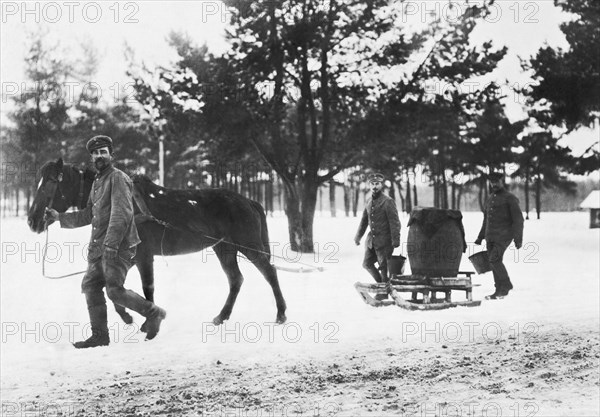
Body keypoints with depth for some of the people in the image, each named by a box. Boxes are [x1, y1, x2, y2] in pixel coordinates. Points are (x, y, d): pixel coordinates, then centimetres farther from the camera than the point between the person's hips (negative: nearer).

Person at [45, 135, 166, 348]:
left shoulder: (117, 178, -9)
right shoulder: (97, 182, 19)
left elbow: (121, 213, -19)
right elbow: (88, 215, 27)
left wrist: (111, 245, -25)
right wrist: (59, 217, 21)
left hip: (117, 247, -9)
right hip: (97, 247, 9)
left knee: (114, 290, -14)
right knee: (90, 286, 7)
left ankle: (153, 312, 3)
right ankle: (99, 335, 14)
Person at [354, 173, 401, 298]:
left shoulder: (388, 201, -13)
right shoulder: (369, 201, 8)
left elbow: (395, 222, -15)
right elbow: (364, 220, 18)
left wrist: (395, 241, -19)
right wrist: (358, 236, 17)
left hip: (384, 240, -7)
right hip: (372, 239, 7)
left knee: (383, 267, 2)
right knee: (367, 263, 9)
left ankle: (383, 292, 16)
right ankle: (381, 282, 28)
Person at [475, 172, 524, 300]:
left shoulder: (510, 198, -2)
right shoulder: (490, 200, 20)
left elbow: (518, 219, -6)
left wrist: (518, 238, -13)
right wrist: (480, 237, 25)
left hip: (503, 236, -7)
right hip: (491, 237, 7)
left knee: (494, 259, -18)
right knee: (493, 262, 3)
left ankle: (506, 285, -5)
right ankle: (499, 291, 8)